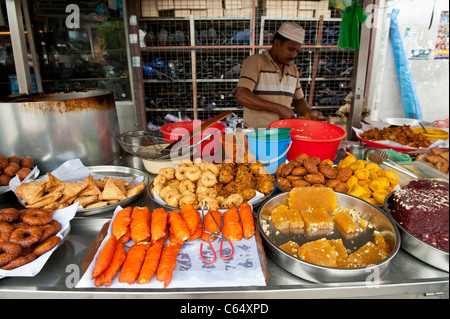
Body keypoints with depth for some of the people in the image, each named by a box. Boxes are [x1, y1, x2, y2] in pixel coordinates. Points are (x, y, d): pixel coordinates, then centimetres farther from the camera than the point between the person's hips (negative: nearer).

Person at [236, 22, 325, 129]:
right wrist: (278, 108, -18)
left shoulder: (293, 69, 17)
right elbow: (241, 96, -16)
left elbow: (298, 100, 26)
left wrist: (309, 113, 4)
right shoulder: (254, 62, -3)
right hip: (256, 134, -5)